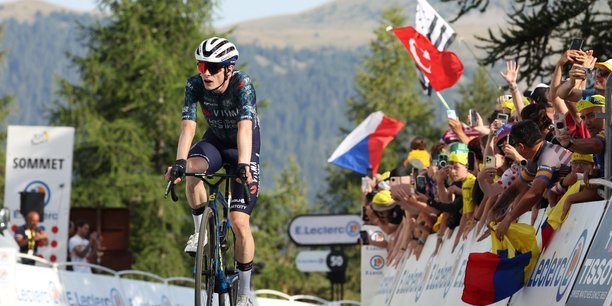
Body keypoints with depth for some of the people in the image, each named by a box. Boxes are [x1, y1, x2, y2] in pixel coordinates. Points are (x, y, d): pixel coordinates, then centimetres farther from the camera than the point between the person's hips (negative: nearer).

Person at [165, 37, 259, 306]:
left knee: (239, 222, -14)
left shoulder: (242, 85, -29)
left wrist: (243, 165, -56)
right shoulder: (195, 85, -20)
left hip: (244, 149, -3)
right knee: (191, 171, -35)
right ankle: (201, 231, -12)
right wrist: (180, 162, -44)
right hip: (215, 141, 3)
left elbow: (244, 127, -41)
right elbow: (188, 126, -28)